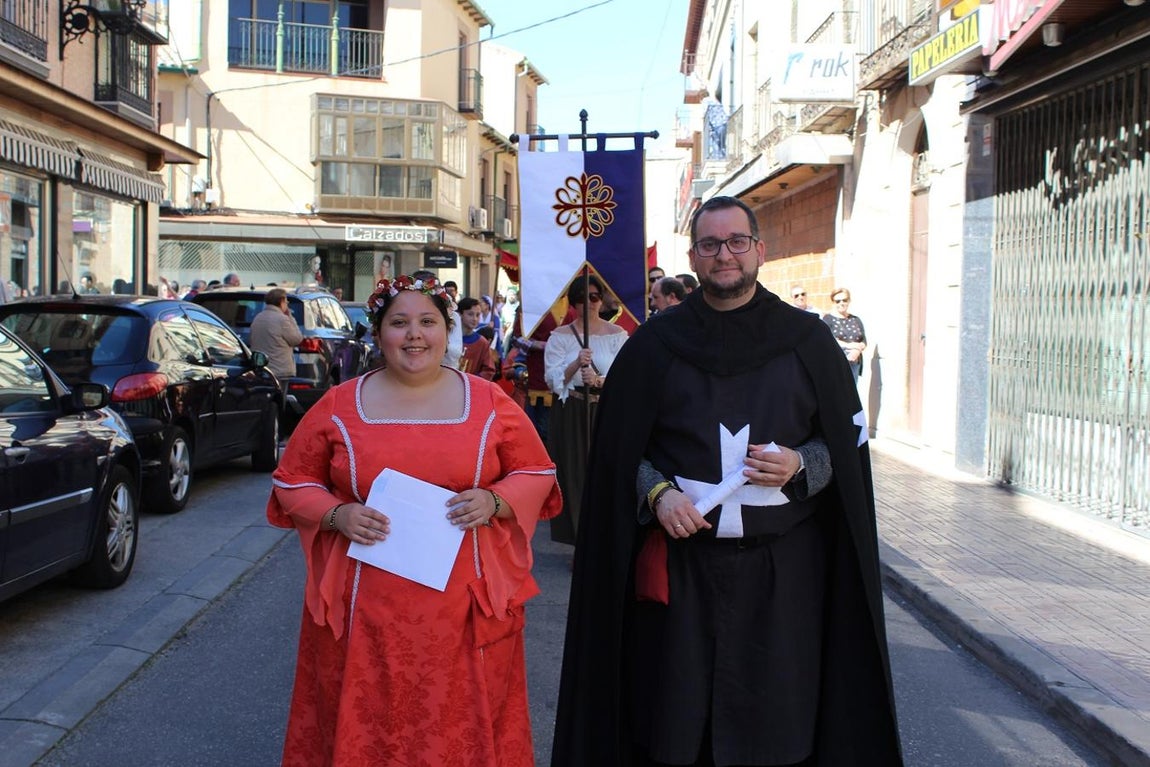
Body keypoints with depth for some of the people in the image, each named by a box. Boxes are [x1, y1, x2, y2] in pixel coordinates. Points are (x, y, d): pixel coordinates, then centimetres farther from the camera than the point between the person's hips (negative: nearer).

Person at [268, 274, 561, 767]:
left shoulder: (489, 402, 4)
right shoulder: (338, 406, 3)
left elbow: (537, 475, 9)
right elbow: (293, 483, 9)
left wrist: (495, 502, -10)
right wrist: (337, 514, -10)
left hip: (464, 610, 0)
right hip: (364, 612, 0)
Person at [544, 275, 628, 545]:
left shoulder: (616, 334, 5)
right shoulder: (560, 336, 6)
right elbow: (552, 379, -2)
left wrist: (599, 380, -23)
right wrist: (576, 364, -18)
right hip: (571, 415, 1)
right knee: (574, 474, 2)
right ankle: (581, 541, 13)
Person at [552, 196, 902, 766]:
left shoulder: (807, 340, 4)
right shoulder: (655, 345, 4)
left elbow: (849, 438, 7)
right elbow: (619, 449, 6)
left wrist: (799, 465, -11)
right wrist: (657, 492, -11)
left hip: (782, 569, 0)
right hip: (680, 564, 0)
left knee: (776, 720, 5)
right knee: (676, 717, 4)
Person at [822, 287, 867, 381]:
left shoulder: (856, 320, 17)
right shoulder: (827, 319, 3)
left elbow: (864, 341, 9)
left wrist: (857, 350, -13)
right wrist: (849, 345, -13)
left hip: (854, 363, 5)